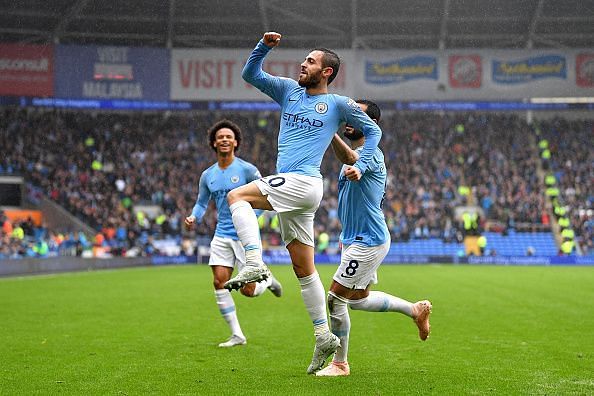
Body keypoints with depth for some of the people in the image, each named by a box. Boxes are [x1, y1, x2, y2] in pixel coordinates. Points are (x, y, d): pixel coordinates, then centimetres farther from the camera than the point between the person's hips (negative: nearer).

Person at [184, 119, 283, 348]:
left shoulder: (247, 170, -7)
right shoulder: (207, 175, 8)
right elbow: (202, 203, 17)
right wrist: (194, 218, -4)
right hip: (222, 236, 4)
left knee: (248, 290, -5)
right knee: (219, 282, -8)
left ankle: (268, 281, 32)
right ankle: (237, 335, 2)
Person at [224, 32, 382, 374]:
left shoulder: (338, 104, 3)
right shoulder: (289, 90, 16)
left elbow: (374, 130, 11)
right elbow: (251, 74, 15)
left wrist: (360, 166, 1)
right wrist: (265, 46, 1)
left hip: (302, 182, -7)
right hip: (290, 187, 7)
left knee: (236, 196, -19)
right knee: (304, 269, 7)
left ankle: (255, 265, -28)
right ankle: (324, 336, 11)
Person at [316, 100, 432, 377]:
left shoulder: (371, 154, -18)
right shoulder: (355, 156, 14)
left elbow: (348, 158, -40)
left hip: (368, 241, -10)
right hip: (355, 240, 10)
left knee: (336, 297, -8)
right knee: (358, 299, 19)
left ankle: (339, 363, 5)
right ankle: (416, 310, 31)